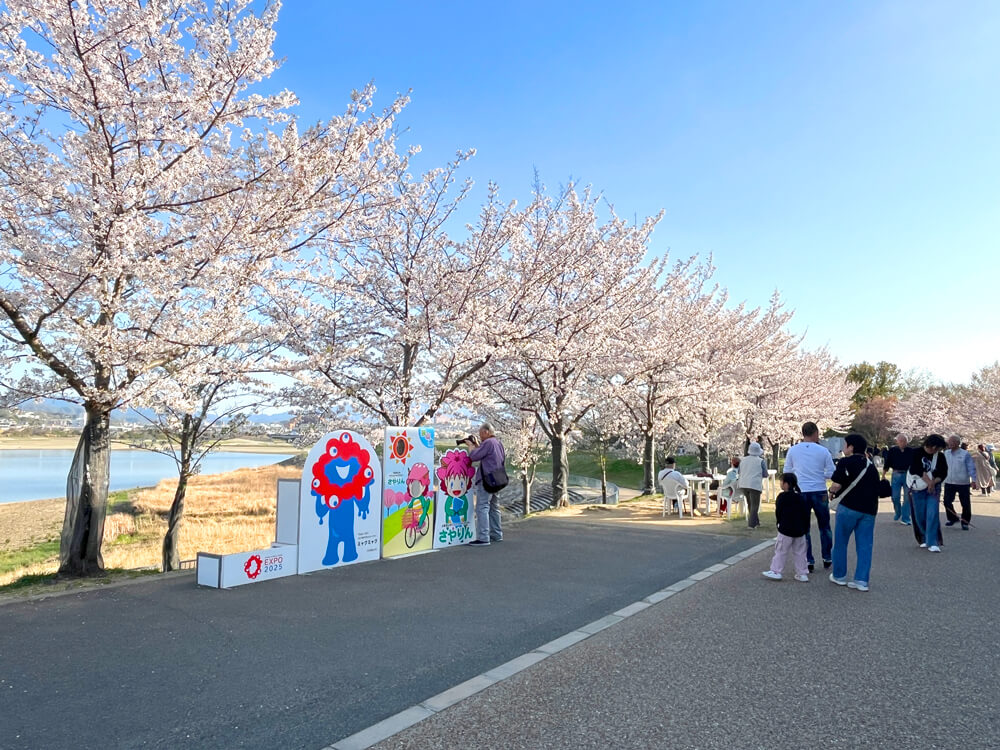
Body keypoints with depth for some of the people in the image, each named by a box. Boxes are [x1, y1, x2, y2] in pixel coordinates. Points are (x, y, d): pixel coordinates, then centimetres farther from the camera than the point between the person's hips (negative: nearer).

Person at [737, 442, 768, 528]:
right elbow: (765, 474, 4)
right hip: (755, 485, -5)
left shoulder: (743, 460, 10)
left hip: (743, 485, 5)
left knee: (750, 504, 18)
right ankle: (751, 524, -4)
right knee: (754, 505, 2)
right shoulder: (761, 461, -1)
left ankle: (756, 521, 25)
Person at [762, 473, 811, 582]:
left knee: (781, 551, 3)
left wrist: (780, 522, 9)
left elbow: (778, 512, -10)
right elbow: (806, 513, 7)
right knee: (799, 552, 12)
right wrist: (805, 528, 13)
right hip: (800, 530, 6)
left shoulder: (782, 497, -12)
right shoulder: (800, 497, 5)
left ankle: (776, 571, 6)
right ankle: (802, 574, 15)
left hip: (786, 530, -6)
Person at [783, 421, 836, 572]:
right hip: (819, 492, 0)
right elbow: (831, 474, -1)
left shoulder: (793, 450, -2)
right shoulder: (823, 451, -5)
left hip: (800, 492, 0)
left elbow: (787, 472, 7)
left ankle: (808, 561, 8)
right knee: (824, 527, 18)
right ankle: (827, 558, 27)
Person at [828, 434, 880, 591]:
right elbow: (876, 488, 19)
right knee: (865, 545, 7)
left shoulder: (846, 462, -7)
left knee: (841, 542, 9)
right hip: (869, 509, 6)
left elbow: (837, 484, -14)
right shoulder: (871, 466, 15)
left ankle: (839, 576, 18)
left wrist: (832, 492, 5)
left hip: (848, 507, -5)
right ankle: (862, 581, 5)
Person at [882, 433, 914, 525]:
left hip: (907, 475, 0)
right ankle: (897, 514, 26)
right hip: (896, 475, 0)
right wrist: (883, 475, 4)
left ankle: (905, 519, 7)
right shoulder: (892, 451, 2)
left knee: (907, 497, 1)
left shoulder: (911, 451, 1)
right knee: (895, 497, 1)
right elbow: (887, 464, 7)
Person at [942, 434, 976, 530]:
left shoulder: (965, 454, -8)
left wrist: (973, 480, -16)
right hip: (949, 483, 4)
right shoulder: (946, 453, 5)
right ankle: (953, 519, 26)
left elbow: (971, 468, -9)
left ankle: (965, 522, 18)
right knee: (947, 502, 6)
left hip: (963, 483, -4)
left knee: (965, 504, 4)